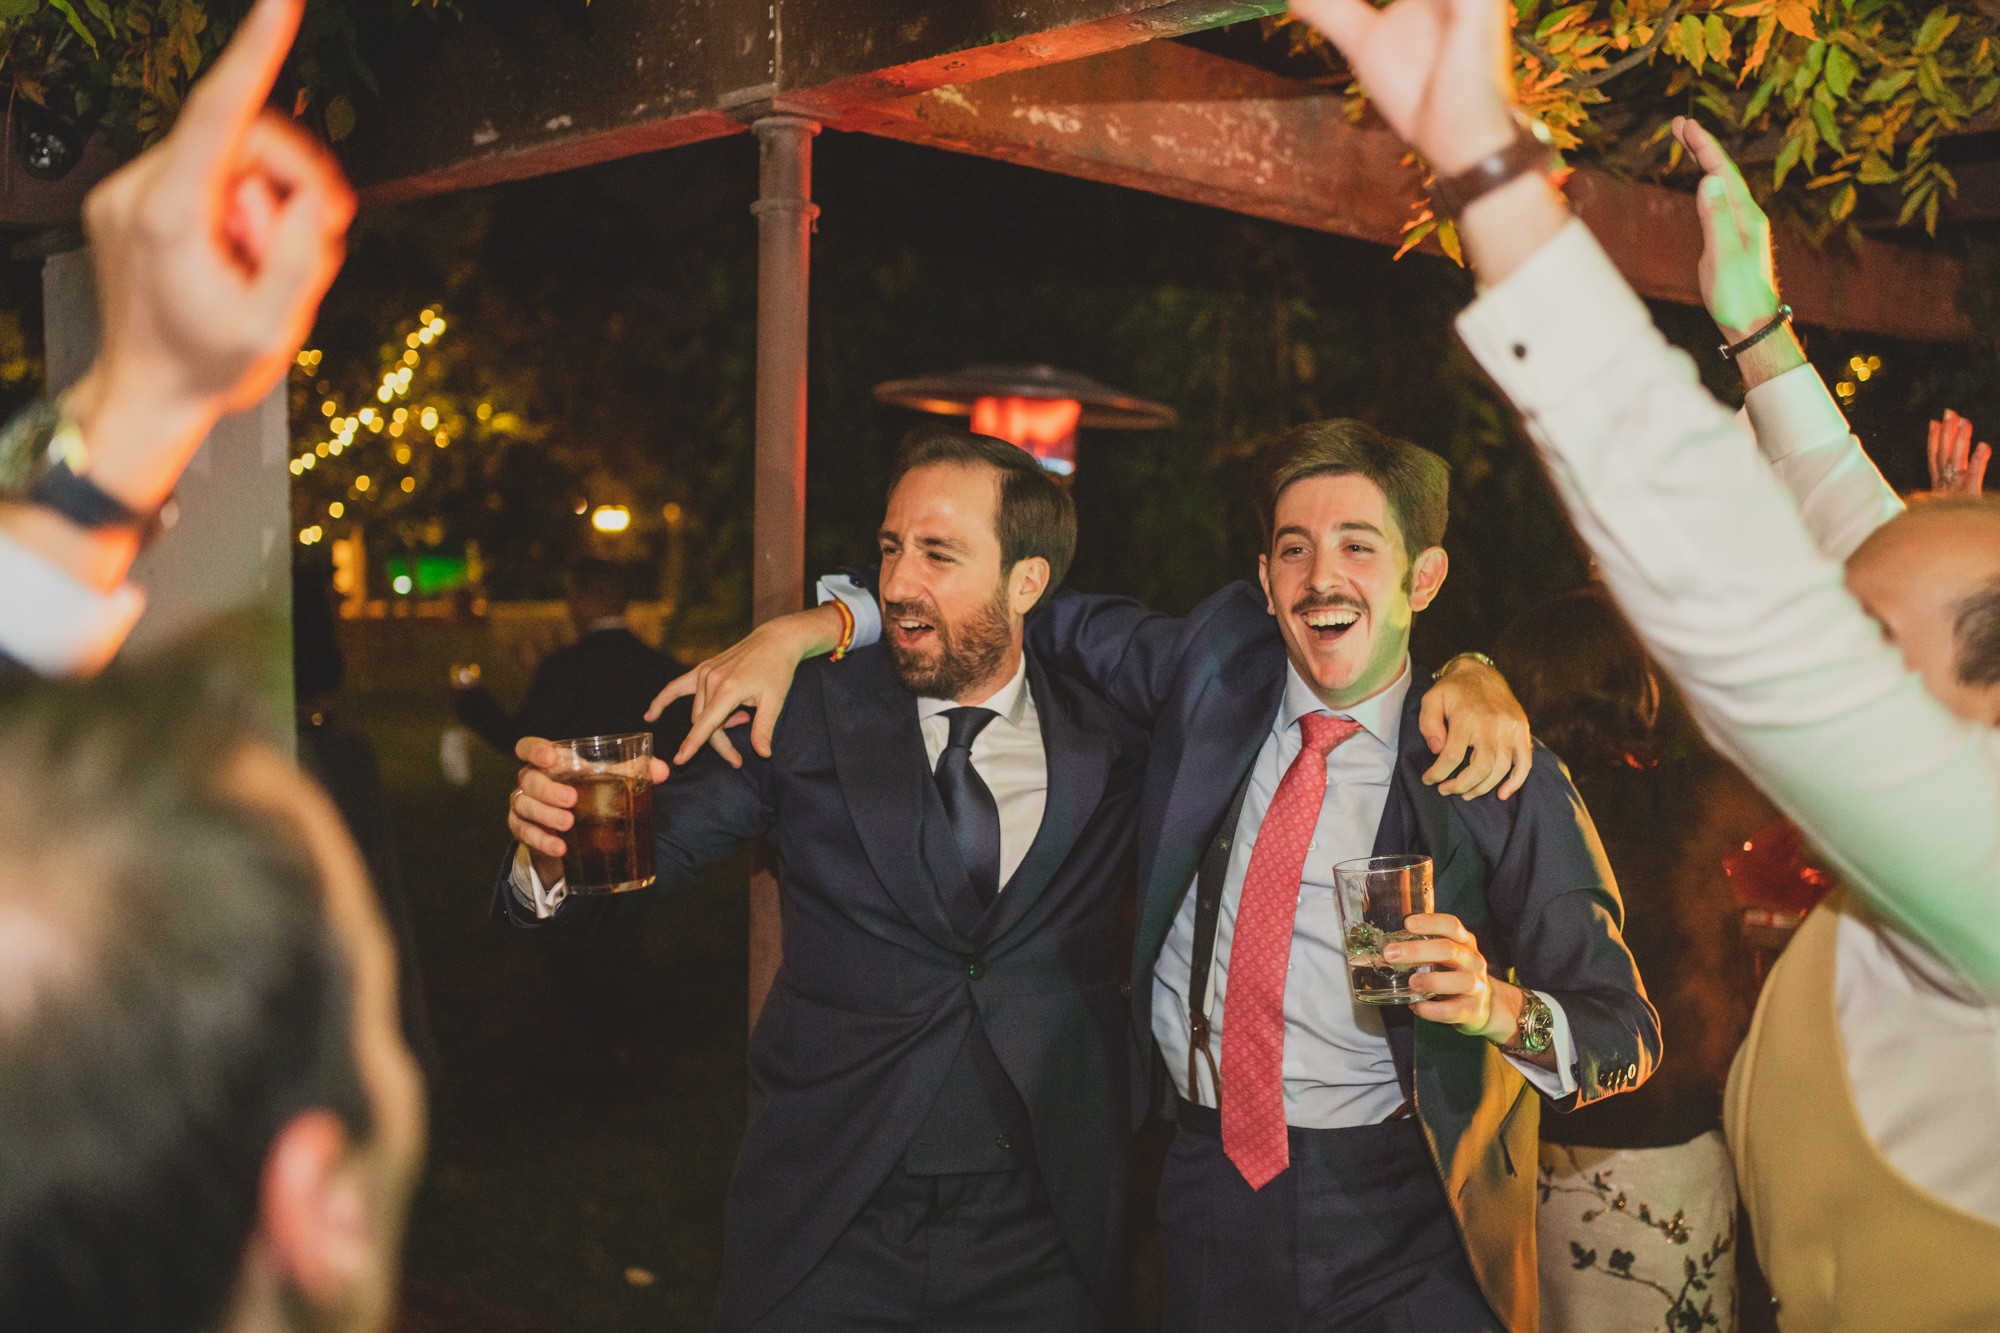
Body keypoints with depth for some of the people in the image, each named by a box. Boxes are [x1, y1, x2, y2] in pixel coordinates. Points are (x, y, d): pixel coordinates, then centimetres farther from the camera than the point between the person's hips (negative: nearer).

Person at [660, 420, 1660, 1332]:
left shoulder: (1501, 782, -9)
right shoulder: (1219, 664, -1)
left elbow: (1626, 1032, -7)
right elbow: (1047, 618, 12)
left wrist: (1503, 1010, -29)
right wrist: (811, 627, 2)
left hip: (1399, 1221, -2)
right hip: (1207, 1186, 3)